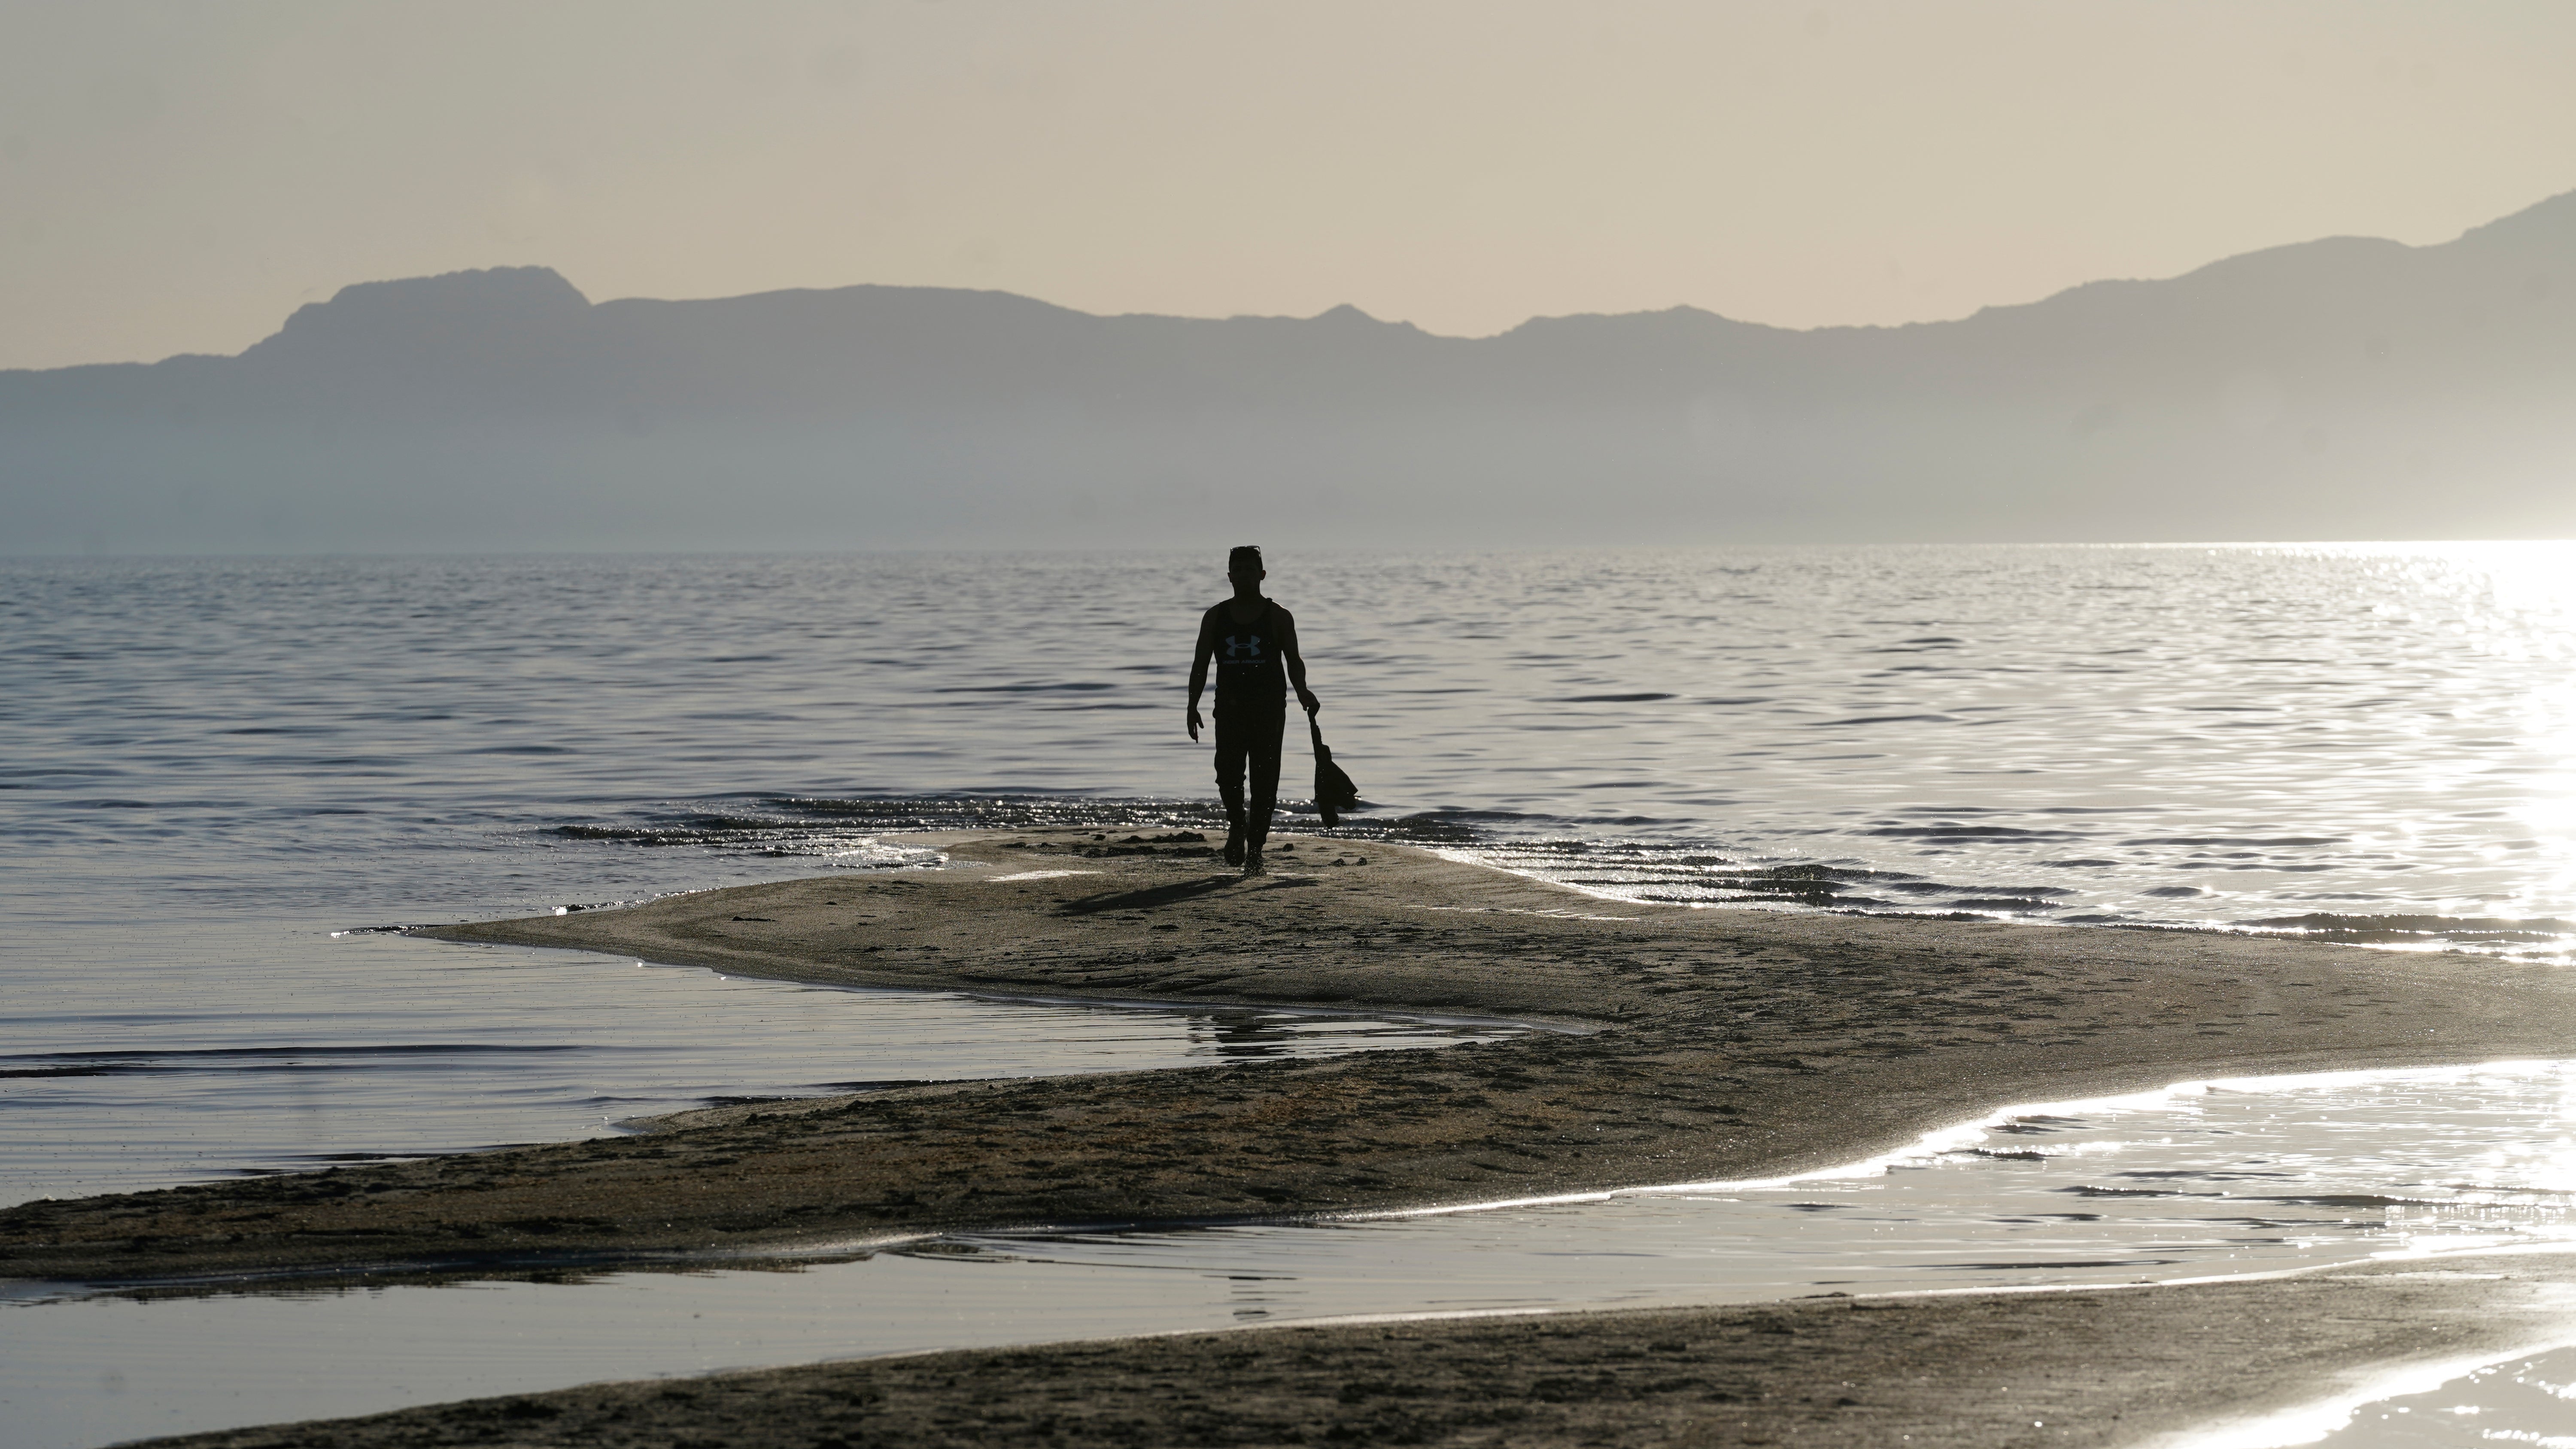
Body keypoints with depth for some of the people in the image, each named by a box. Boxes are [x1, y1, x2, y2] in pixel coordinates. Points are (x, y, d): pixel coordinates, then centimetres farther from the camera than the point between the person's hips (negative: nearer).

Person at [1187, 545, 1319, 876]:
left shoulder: (1278, 617, 5)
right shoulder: (1215, 618, 10)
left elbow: (1293, 660, 1)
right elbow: (1201, 664, 10)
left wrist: (1302, 692, -18)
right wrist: (1193, 706, 2)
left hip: (1269, 709, -1)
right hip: (1230, 708, 1)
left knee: (1264, 780, -4)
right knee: (1228, 773, -12)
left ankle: (1255, 848, 3)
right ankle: (1237, 825, 17)